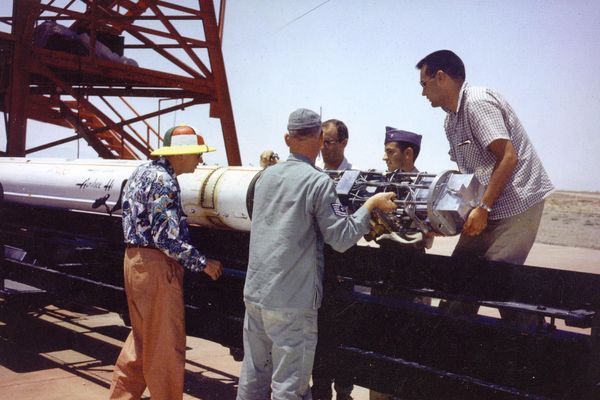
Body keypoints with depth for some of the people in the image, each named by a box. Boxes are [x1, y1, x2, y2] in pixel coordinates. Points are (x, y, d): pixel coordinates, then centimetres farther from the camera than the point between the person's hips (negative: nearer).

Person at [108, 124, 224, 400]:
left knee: (143, 336, 20)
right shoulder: (164, 181, -17)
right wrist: (203, 264, -13)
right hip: (156, 264, -10)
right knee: (165, 342, 2)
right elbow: (167, 238, -22)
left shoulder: (142, 171, 12)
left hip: (135, 258, 10)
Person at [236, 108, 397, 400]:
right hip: (291, 302, -6)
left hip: (255, 293, 7)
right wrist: (371, 204, -1)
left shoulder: (266, 176, 9)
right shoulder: (319, 182, -11)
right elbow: (341, 239, -10)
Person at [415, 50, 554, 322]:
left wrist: (483, 209, -23)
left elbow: (508, 157, -22)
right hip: (488, 206, 9)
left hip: (516, 202, -9)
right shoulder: (452, 119, 14)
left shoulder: (478, 102, -15)